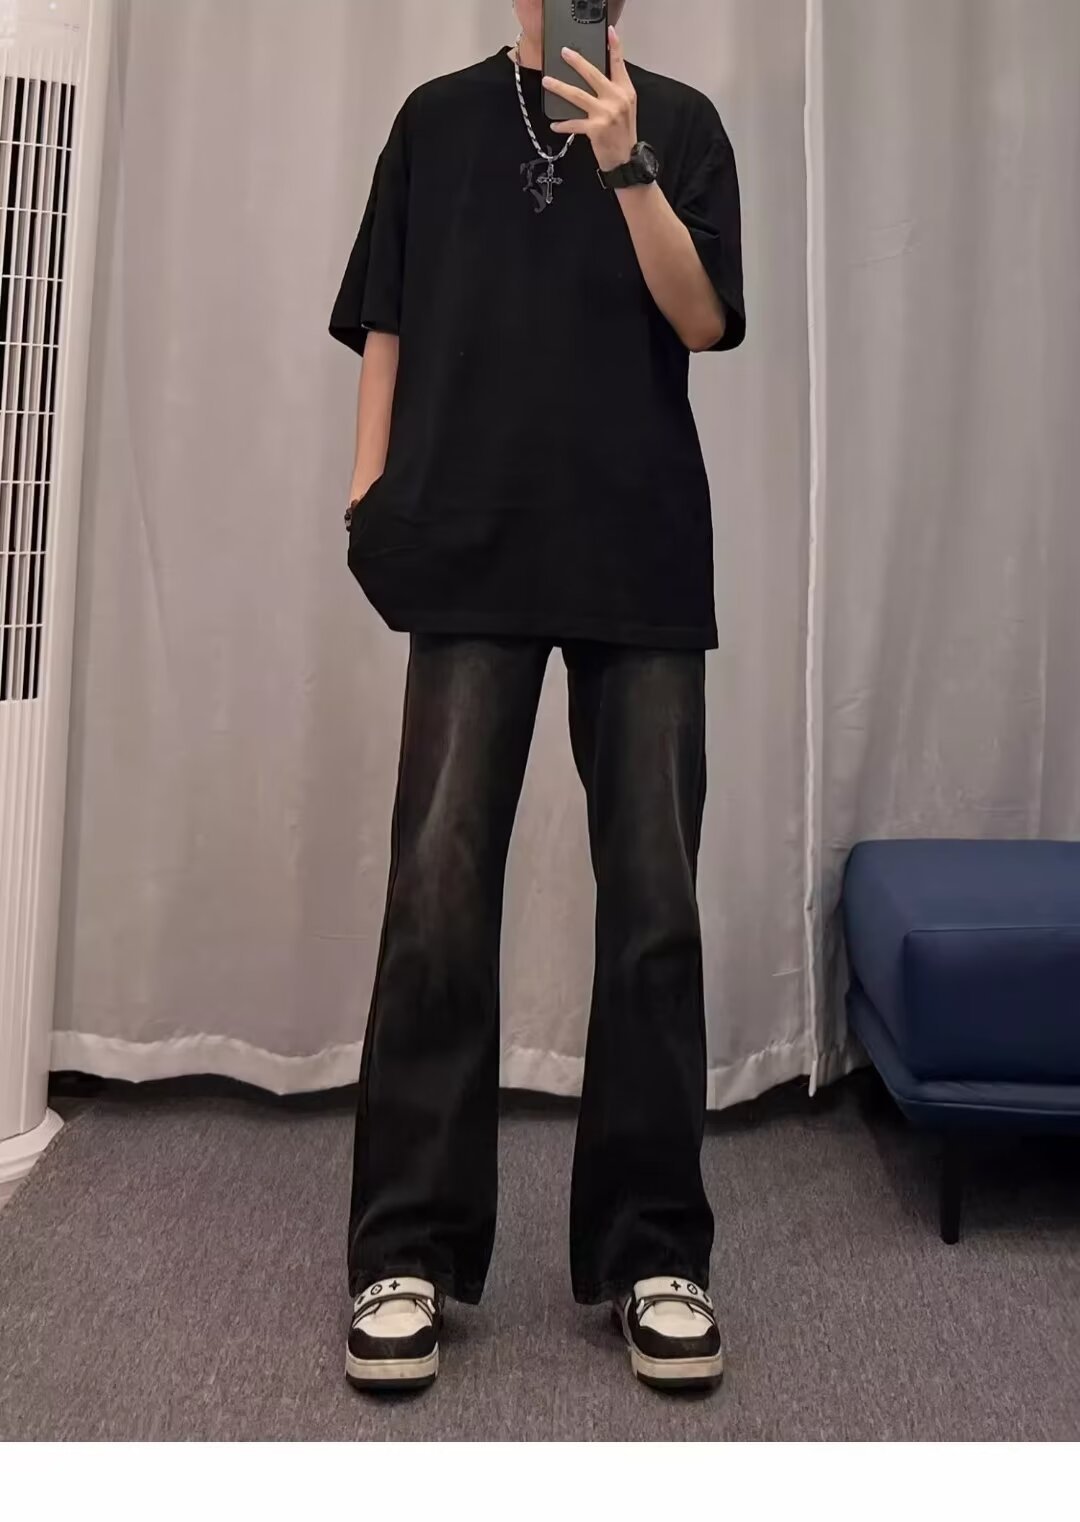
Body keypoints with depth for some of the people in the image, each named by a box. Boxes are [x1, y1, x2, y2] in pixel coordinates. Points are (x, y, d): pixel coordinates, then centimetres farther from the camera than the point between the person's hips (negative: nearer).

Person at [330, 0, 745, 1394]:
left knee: (653, 905, -1)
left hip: (645, 558, 0)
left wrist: (624, 164, -10)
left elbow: (702, 319, 2)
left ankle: (651, 1248, 11)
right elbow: (386, 325, 14)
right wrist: (372, 491, 3)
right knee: (436, 897, -6)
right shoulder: (439, 119, 17)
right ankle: (410, 1248, 6)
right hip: (475, 553, 0)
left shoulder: (679, 121, 14)